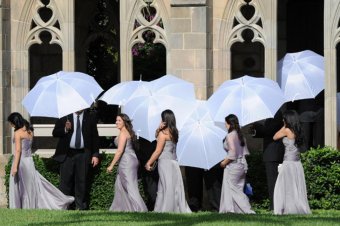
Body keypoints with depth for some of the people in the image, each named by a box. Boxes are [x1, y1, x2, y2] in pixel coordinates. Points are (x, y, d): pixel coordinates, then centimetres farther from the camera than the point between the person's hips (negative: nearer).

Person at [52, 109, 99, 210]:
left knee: (81, 182, 4)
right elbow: (55, 133, 2)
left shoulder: (90, 118, 6)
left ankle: (80, 207, 10)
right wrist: (65, 129, -17)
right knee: (65, 182, -1)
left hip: (83, 154, 1)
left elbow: (95, 136, 8)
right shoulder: (64, 117, 3)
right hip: (67, 153, -1)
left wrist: (95, 155, 2)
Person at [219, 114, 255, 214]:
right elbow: (245, 151, 13)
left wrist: (224, 162, -10)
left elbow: (232, 152, -22)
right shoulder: (240, 135, 11)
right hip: (242, 164, 8)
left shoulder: (230, 136, -14)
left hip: (233, 165, -8)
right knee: (238, 189, 12)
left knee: (231, 189, -2)